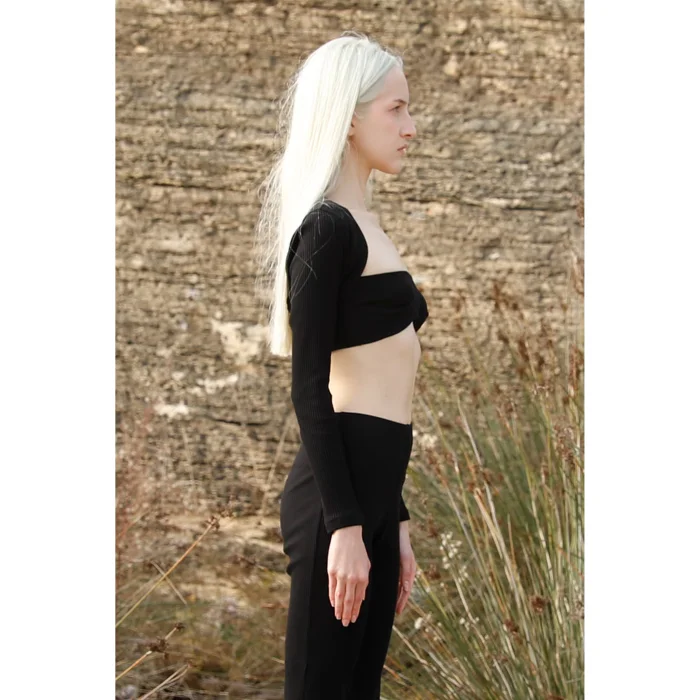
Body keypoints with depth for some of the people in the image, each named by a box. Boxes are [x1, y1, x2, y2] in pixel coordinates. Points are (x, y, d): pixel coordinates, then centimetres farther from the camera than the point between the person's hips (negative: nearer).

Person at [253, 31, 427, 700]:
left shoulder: (360, 226, 18)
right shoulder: (327, 227, -10)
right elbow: (309, 387, -15)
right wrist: (345, 525, -19)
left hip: (373, 488, 9)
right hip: (338, 491, -9)